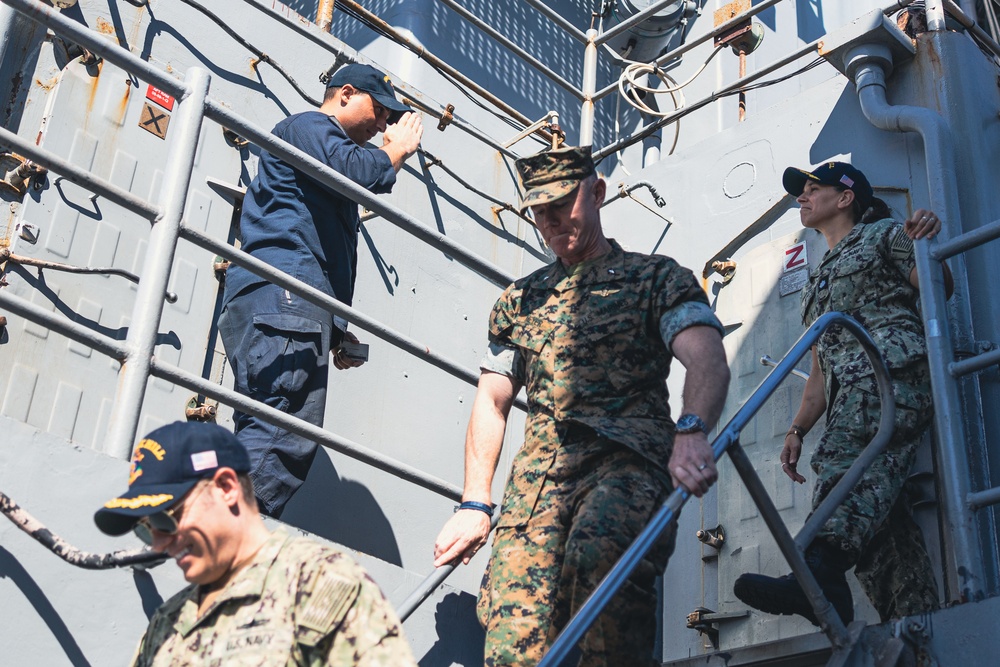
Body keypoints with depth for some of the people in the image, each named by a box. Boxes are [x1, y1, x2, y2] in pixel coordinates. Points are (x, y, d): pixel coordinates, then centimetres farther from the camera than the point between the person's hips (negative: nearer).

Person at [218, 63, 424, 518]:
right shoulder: (311, 126, 10)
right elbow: (358, 171, -12)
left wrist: (336, 331, 24)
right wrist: (397, 150, 10)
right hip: (284, 293, -10)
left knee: (263, 443, 0)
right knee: (284, 442, -24)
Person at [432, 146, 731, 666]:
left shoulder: (657, 277, 12)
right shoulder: (519, 300, 26)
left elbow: (708, 361, -6)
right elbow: (491, 402, 24)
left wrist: (691, 432, -28)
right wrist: (474, 505, 12)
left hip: (628, 456, -3)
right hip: (538, 468, 4)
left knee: (597, 553, -38)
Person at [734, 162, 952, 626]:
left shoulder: (883, 234, 17)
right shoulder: (818, 281, 37)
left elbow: (939, 289, 4)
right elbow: (821, 369, 30)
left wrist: (927, 246, -16)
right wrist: (797, 430, 18)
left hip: (892, 367, -7)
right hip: (849, 391, 7)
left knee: (848, 463, -33)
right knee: (877, 508, -10)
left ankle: (821, 571, -54)